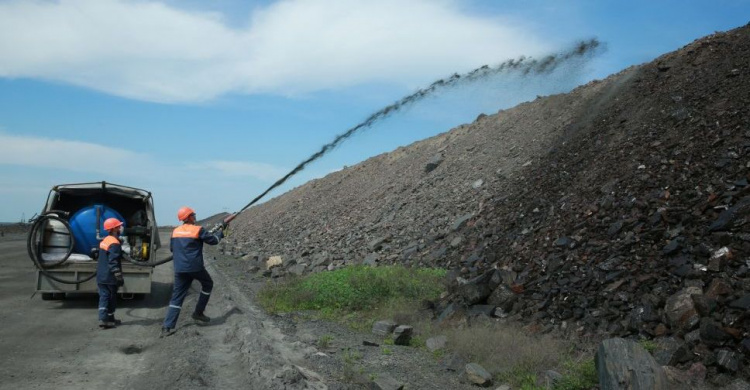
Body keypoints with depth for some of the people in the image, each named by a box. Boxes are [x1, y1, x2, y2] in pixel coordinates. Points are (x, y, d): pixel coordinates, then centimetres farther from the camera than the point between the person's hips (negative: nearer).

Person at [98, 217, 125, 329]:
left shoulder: (105, 240, 11)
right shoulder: (114, 243, -18)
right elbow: (113, 262, -23)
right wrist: (119, 277, -19)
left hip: (101, 276, 8)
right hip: (110, 278, -8)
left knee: (103, 297, 6)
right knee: (111, 298, 6)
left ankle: (103, 319, 0)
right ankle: (109, 319, 15)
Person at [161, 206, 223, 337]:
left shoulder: (175, 231, 8)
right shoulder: (198, 230, -8)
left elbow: (171, 248, 19)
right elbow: (213, 240, 1)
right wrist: (220, 233, 20)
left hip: (179, 269, 5)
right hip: (195, 267, -5)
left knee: (177, 296, 6)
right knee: (207, 284, 22)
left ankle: (167, 327, -2)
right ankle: (198, 312, 23)